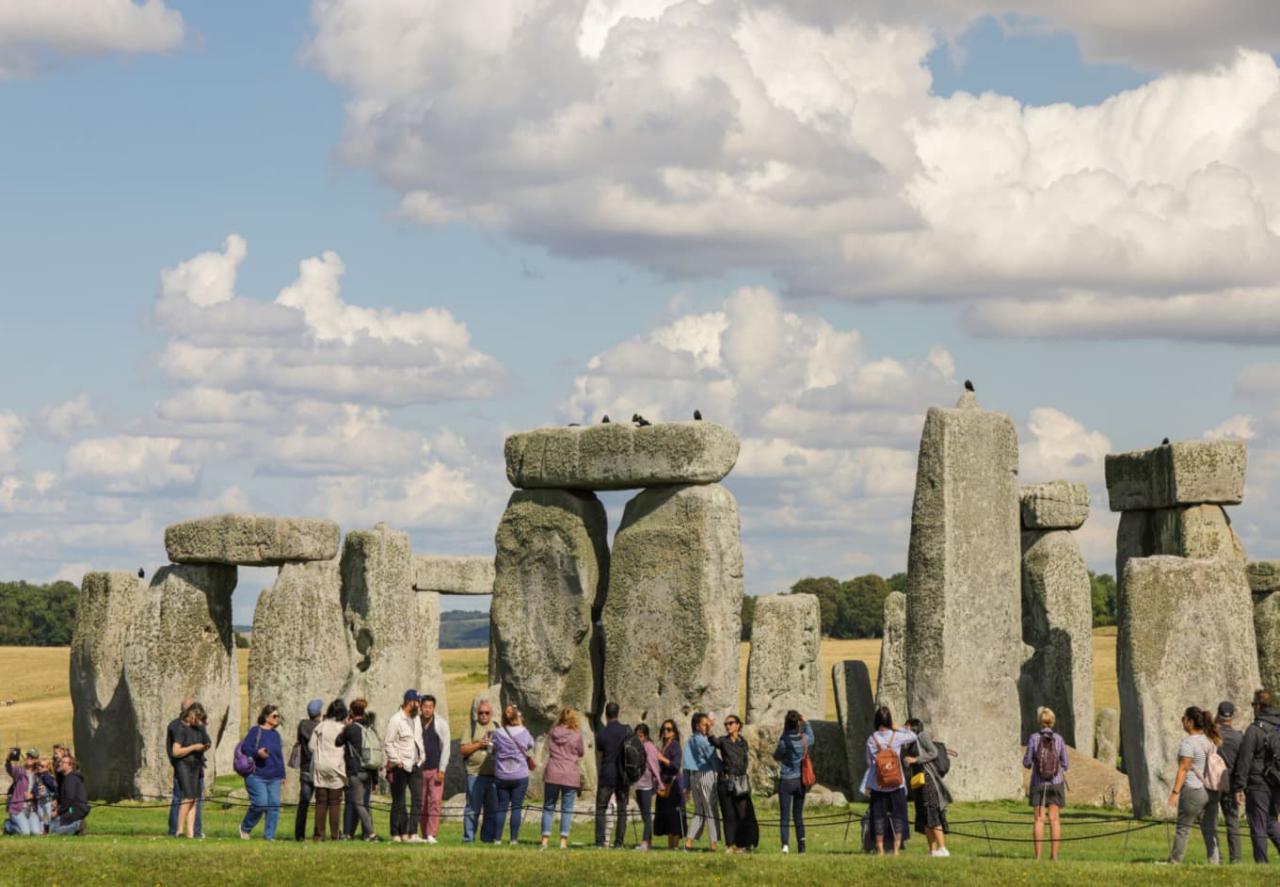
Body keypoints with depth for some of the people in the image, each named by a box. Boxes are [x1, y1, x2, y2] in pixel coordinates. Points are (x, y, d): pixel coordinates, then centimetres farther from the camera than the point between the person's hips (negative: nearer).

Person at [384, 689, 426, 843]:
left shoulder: (416, 719, 13)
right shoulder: (396, 720, -10)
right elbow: (388, 743, -11)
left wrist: (422, 757, 12)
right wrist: (397, 762, -15)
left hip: (416, 766, 7)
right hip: (401, 767, -7)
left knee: (417, 798, -2)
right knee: (398, 802, 1)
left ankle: (412, 833, -2)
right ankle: (397, 833, 8)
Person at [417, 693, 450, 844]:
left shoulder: (441, 724, -1)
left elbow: (445, 747, -3)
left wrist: (442, 770, -9)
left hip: (435, 769, -3)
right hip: (419, 769, 3)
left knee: (435, 802, -12)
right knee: (421, 804, 2)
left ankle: (431, 834, -15)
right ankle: (424, 834, 8)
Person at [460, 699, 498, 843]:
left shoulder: (496, 728, 16)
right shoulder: (472, 727, 5)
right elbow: (463, 749, -2)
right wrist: (479, 745, -12)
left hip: (493, 774, 4)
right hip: (475, 773, -4)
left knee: (492, 808, 5)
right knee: (473, 808, -4)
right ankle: (468, 837, 1)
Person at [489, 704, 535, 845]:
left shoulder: (498, 734, -4)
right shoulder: (523, 732, -6)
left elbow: (494, 750, 5)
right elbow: (531, 745, 12)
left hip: (501, 776, 1)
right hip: (520, 775, -1)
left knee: (501, 807, 8)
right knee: (516, 807, 4)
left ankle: (497, 838, 5)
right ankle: (514, 838, 0)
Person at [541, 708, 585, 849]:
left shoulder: (552, 734, 4)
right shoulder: (576, 735, -4)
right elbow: (581, 752, 6)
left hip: (552, 774, 2)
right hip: (570, 776, -2)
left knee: (548, 807, 9)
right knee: (567, 809, 3)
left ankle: (545, 838, 3)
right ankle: (563, 840, -3)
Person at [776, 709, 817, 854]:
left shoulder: (784, 741, -16)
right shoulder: (805, 739, -4)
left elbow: (777, 756, 0)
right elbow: (811, 735, 21)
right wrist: (806, 722, 30)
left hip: (786, 781, -4)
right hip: (801, 781, 4)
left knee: (785, 815, -3)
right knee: (798, 815, 15)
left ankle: (785, 843, -20)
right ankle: (801, 845, 13)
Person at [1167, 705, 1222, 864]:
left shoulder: (1189, 742, -13)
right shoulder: (1211, 741, 12)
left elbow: (1183, 769, -16)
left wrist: (1175, 792, -16)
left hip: (1193, 790, -7)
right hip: (1211, 791, 7)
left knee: (1183, 828, 3)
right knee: (1210, 829, 6)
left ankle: (1174, 861, 8)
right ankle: (1214, 861, 0)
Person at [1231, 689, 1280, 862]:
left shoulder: (1254, 729, -12)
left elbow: (1244, 760, -13)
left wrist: (1239, 787, -9)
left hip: (1258, 786, -6)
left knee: (1258, 828, 1)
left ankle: (1262, 863, 2)